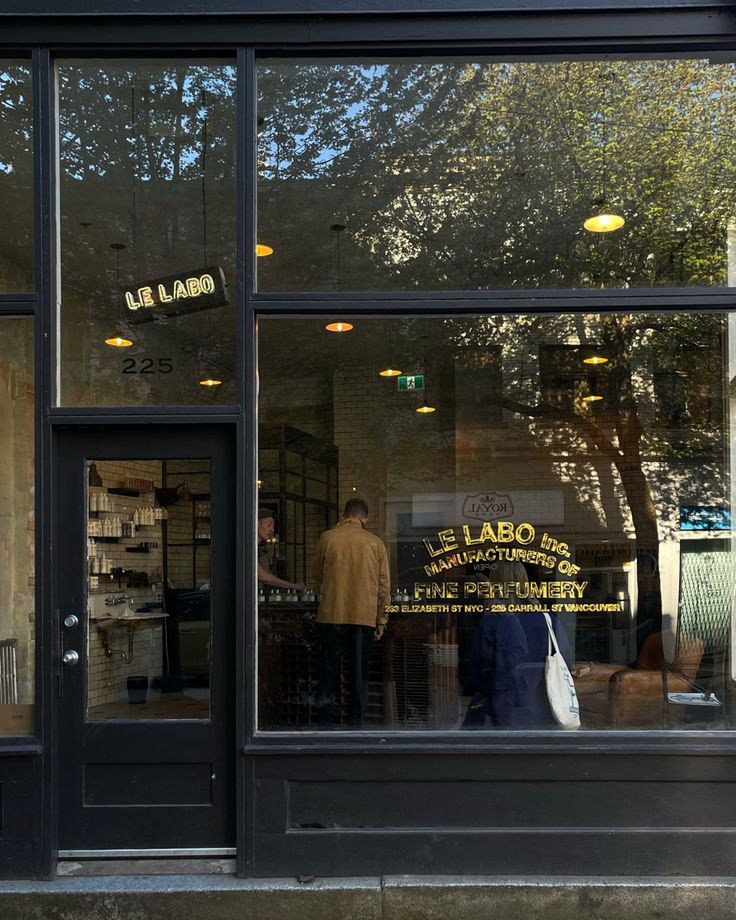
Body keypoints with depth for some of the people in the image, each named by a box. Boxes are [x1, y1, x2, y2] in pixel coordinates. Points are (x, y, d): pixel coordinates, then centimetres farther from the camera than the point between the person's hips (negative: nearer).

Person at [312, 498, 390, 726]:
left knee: (329, 673, 8)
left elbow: (317, 576, 13)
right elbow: (384, 586, 5)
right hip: (364, 616, 0)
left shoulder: (326, 538, 0)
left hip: (331, 615, 0)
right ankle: (356, 723, 9)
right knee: (359, 675, 8)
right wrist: (382, 620, 13)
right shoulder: (375, 543, 2)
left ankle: (329, 722, 9)